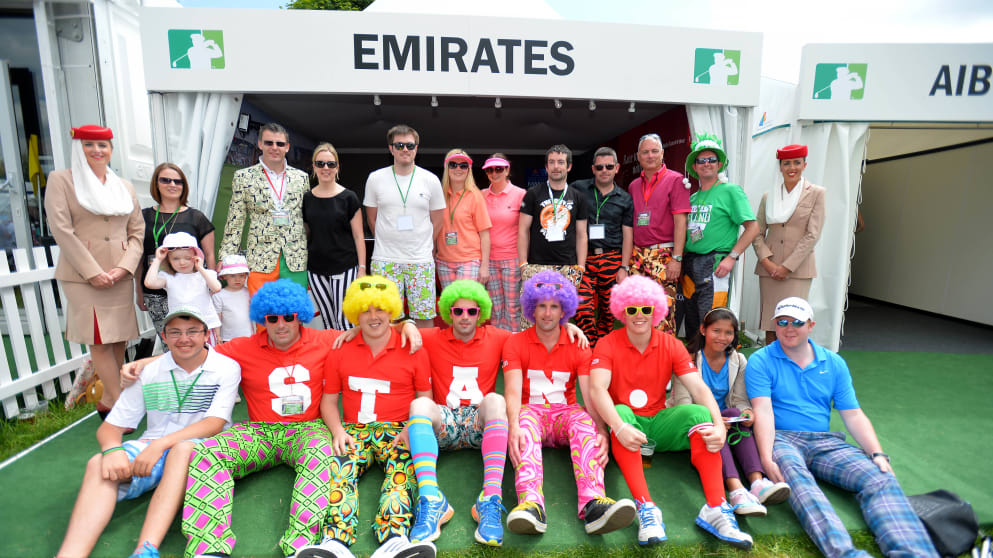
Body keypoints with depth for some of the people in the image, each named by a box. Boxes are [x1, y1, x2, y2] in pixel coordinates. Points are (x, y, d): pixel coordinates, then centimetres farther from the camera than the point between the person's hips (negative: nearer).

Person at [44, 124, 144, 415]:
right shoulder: (61, 180, 3)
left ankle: (107, 401, 17)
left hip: (120, 275, 4)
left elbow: (137, 231, 9)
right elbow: (61, 229, -6)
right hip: (82, 275, -3)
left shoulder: (125, 186, 14)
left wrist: (125, 266, -6)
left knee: (118, 340, 5)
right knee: (99, 341, -4)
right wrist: (92, 272, -13)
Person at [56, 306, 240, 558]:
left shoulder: (227, 368, -4)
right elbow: (109, 427, 4)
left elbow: (214, 424, -12)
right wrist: (111, 449, -20)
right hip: (152, 446, 4)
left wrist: (160, 444, -23)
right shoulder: (149, 372, 5)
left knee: (184, 448, -36)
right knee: (99, 463, -24)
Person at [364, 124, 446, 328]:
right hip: (385, 260, 0)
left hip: (421, 260, 0)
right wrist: (389, 243, 11)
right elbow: (372, 219, 12)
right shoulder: (375, 178, 4)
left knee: (424, 317, 4)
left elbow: (437, 220, 10)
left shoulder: (431, 180, 3)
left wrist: (422, 247, 10)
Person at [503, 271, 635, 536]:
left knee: (584, 420, -32)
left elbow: (591, 394, -6)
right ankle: (530, 504, -53)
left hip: (565, 413, 1)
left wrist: (602, 431, -25)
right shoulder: (515, 343, 1)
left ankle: (593, 503, -51)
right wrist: (513, 426, -33)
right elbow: (513, 391, -12)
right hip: (531, 412, -1)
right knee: (524, 420, -35)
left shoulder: (578, 345, 5)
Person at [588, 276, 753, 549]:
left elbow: (698, 387, -10)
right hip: (625, 424, -3)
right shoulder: (608, 345, -9)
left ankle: (716, 508, -27)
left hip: (658, 422, 3)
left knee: (699, 412, -23)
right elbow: (597, 390, -24)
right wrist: (620, 428, -40)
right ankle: (646, 507, -42)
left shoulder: (671, 345, 1)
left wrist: (719, 425, -28)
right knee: (621, 411, -35)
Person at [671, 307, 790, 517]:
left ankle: (758, 481, -42)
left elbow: (740, 399, 3)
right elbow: (682, 402, -15)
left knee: (739, 416, -28)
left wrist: (747, 412, -21)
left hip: (725, 420, 4)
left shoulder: (738, 362, 7)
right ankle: (736, 490, -49)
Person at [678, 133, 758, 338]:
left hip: (714, 264, -6)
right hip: (689, 264, 6)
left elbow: (752, 227, -7)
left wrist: (731, 257, -13)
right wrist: (679, 258, 9)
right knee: (692, 325, 12)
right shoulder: (692, 197, 16)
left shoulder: (731, 190, -2)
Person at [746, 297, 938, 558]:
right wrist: (766, 458, -24)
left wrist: (878, 455, -4)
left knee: (880, 478, -23)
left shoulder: (834, 363, 16)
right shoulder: (761, 361, 1)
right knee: (795, 476, -37)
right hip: (782, 439, -4)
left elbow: (854, 415, 12)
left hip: (825, 441, 5)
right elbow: (763, 411, -10)